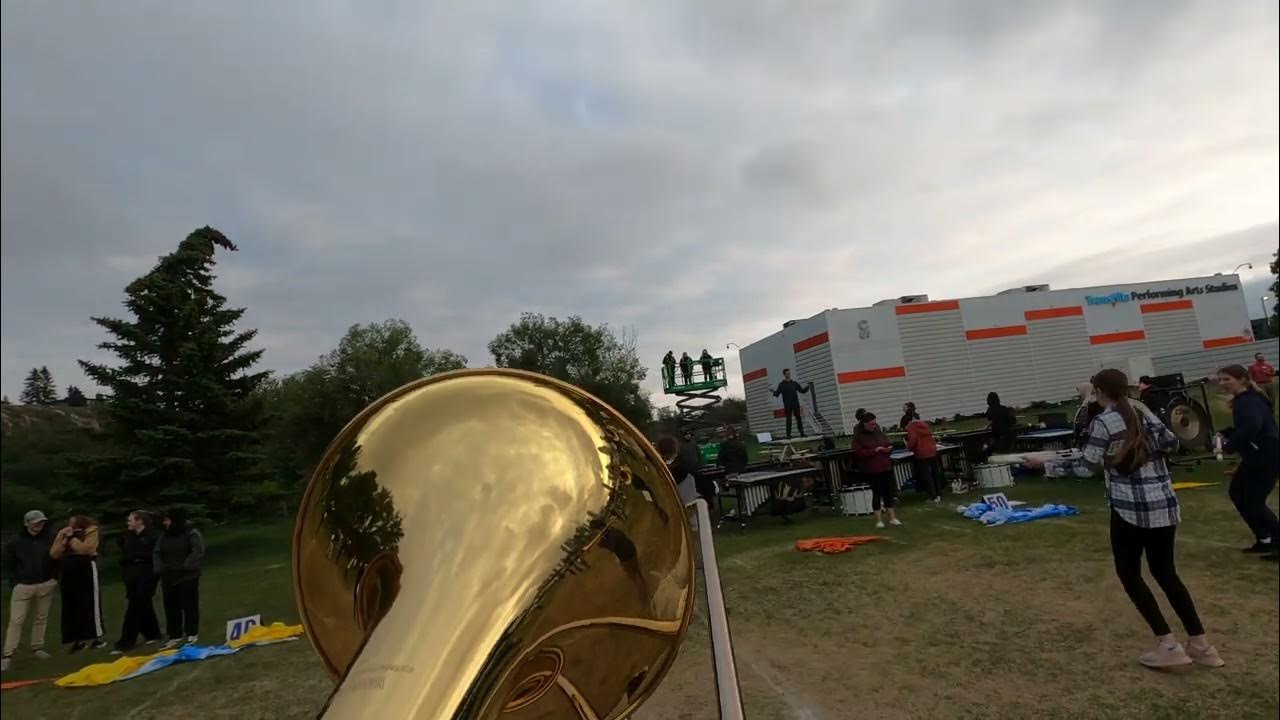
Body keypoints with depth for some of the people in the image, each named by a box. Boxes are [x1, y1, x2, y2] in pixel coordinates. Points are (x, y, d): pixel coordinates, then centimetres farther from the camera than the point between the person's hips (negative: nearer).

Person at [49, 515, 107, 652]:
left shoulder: (90, 530, -3)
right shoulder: (62, 533, 15)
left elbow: (85, 549, -17)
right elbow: (54, 554, 6)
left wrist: (72, 538, -9)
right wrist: (64, 539, -5)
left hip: (86, 571, -6)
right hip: (67, 574, 6)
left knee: (90, 604, -3)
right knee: (71, 607, 8)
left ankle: (97, 637, 3)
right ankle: (79, 639, 15)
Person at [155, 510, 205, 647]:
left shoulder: (191, 533, -9)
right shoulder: (164, 536, 11)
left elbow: (198, 552, -17)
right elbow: (156, 553, 8)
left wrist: (185, 566, -25)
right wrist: (159, 568, -9)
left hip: (187, 577, -6)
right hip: (168, 578, 6)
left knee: (189, 606, -1)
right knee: (171, 608, 9)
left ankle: (191, 634, 11)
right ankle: (175, 636, 19)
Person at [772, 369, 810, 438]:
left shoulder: (794, 383, 14)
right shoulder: (781, 384, 4)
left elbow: (802, 390, 17)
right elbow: (777, 394, -4)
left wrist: (808, 386, 0)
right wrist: (774, 392, -26)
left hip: (796, 404, 3)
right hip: (787, 405, -3)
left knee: (799, 418, 1)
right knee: (789, 419, -3)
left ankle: (802, 433, 4)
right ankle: (788, 434, 0)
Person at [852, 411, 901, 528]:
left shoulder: (878, 431, 7)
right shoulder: (858, 436, -9)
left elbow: (886, 443, 18)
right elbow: (859, 452, -15)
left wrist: (888, 448, -5)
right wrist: (874, 451, -22)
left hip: (886, 466, 5)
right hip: (871, 469, -5)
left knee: (889, 492, 9)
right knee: (877, 493, 2)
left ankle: (892, 518, 21)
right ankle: (878, 520, 14)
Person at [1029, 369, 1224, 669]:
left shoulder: (1103, 422, -13)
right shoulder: (1143, 411, 6)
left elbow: (1088, 466, -13)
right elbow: (1171, 443, 11)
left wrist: (1045, 465, -6)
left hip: (1131, 508, -7)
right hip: (1164, 505, 7)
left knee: (1129, 573, 9)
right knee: (1165, 572, 18)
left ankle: (1168, 646, 7)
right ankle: (1201, 645, 20)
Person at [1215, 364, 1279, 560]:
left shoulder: (1248, 401, -20)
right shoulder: (1243, 400, 12)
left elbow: (1252, 427, -36)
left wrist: (1229, 445, -24)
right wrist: (1224, 434, 4)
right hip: (1255, 456, 11)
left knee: (1254, 502, -5)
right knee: (1236, 493, 16)